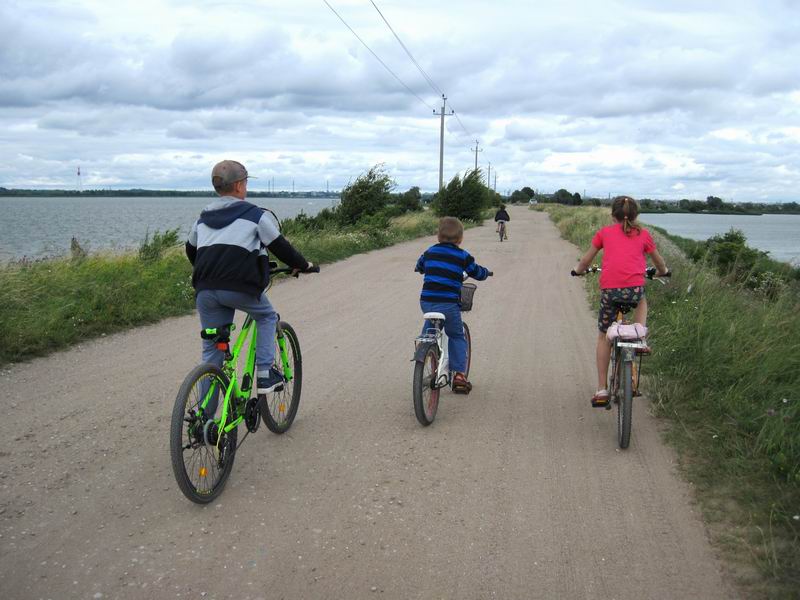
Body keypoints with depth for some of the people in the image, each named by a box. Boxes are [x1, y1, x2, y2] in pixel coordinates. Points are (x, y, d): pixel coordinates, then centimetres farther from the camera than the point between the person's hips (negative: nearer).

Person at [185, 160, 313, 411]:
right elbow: (280, 246, 8)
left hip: (205, 291, 5)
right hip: (240, 288, -5)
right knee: (267, 317, 25)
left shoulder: (202, 219, 22)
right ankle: (265, 375, 13)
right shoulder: (255, 215, 5)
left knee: (211, 352, 12)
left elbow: (191, 251, 34)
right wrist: (302, 264, 24)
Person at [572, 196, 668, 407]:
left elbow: (586, 260, 23)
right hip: (634, 288, 0)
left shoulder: (604, 232, 16)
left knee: (603, 336, 17)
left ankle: (601, 390, 15)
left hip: (609, 289, 0)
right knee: (642, 301, 38)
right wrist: (663, 271, 54)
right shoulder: (643, 234, 18)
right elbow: (659, 262, 32)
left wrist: (579, 269, 45)